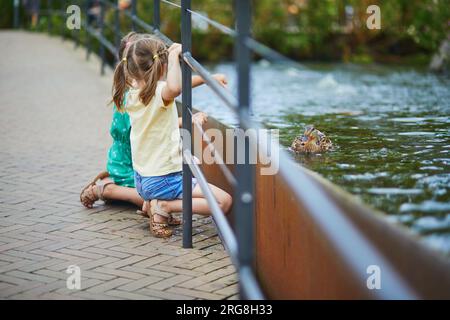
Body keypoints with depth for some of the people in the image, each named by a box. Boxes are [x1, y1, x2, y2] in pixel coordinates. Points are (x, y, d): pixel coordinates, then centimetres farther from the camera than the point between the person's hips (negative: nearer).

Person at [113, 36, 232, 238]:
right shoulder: (159, 93, -20)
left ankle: (150, 202, 17)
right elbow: (174, 88, -48)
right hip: (164, 181, -8)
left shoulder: (132, 93, 4)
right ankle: (165, 207, -10)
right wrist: (173, 56, -32)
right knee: (224, 201, -9)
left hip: (141, 181, 8)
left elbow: (173, 85, 19)